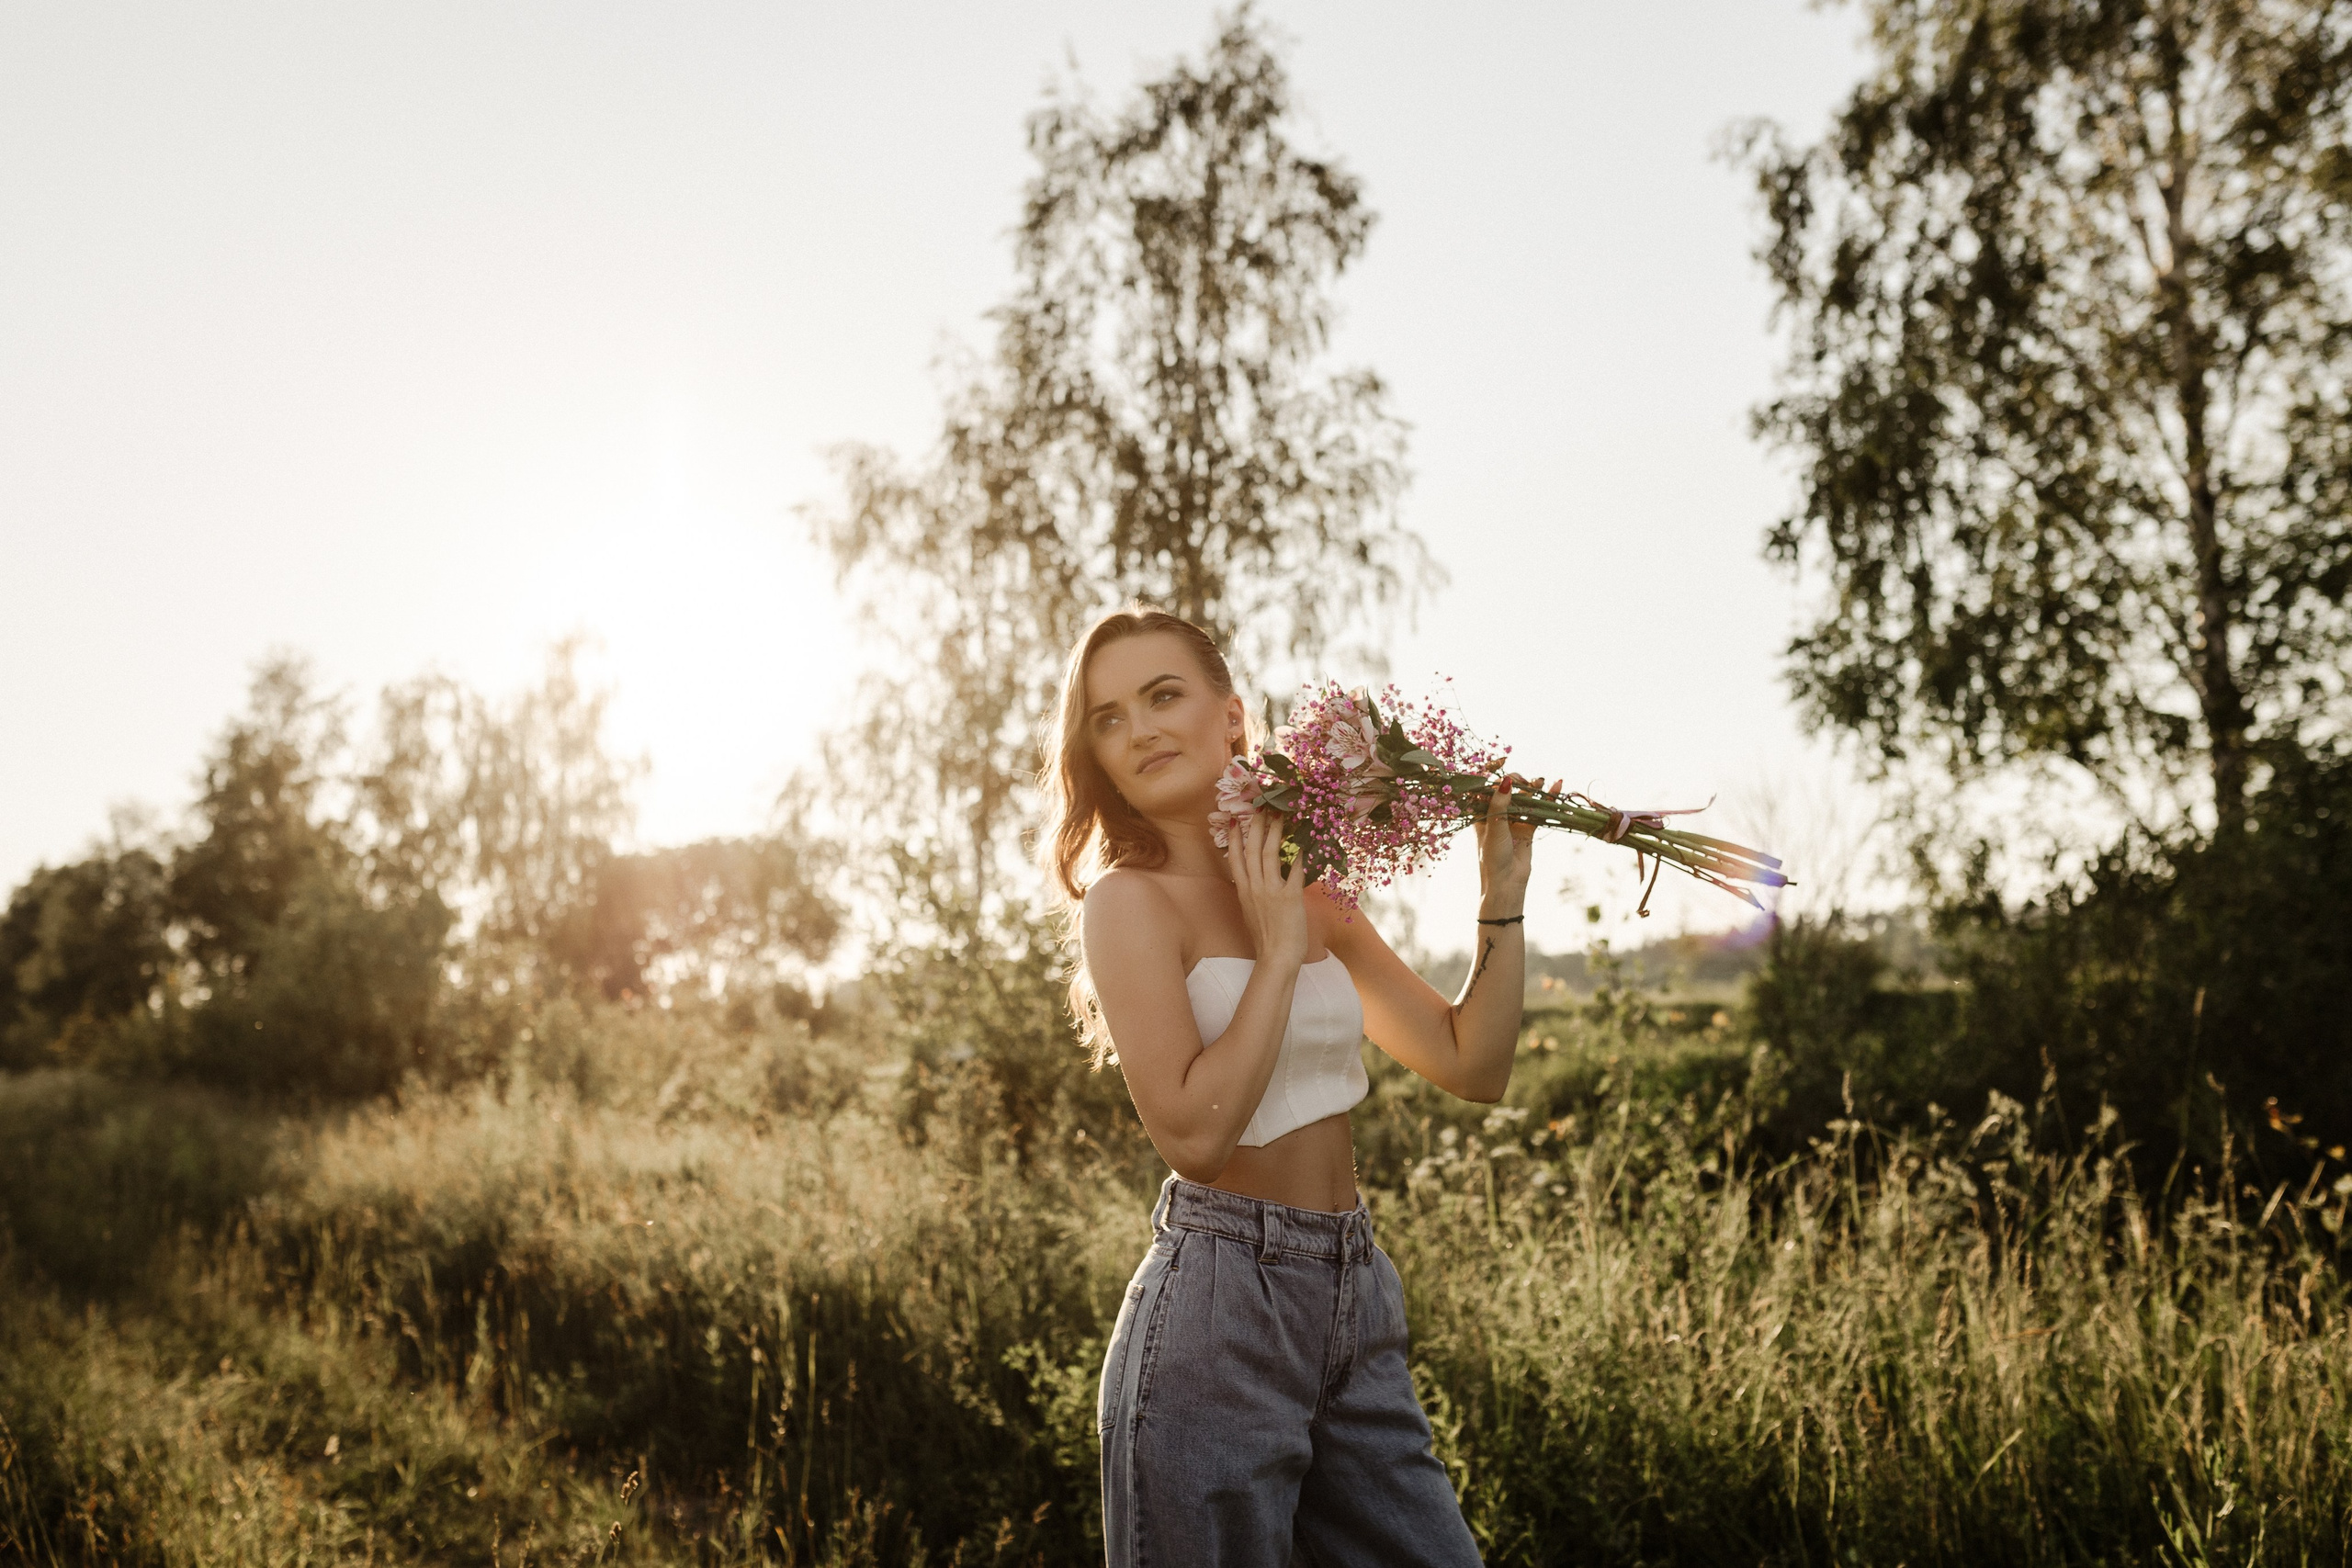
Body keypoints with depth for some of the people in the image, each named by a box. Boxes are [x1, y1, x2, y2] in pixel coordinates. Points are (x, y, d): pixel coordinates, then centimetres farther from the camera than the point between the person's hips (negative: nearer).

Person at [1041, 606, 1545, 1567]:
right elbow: (1192, 1133, -20)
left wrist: (1502, 894, 5)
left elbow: (1472, 1065, 12)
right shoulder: (1129, 901, -9)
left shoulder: (1310, 898, 10)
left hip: (1356, 1297, 7)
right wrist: (1278, 953, -14)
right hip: (1220, 1299, -6)